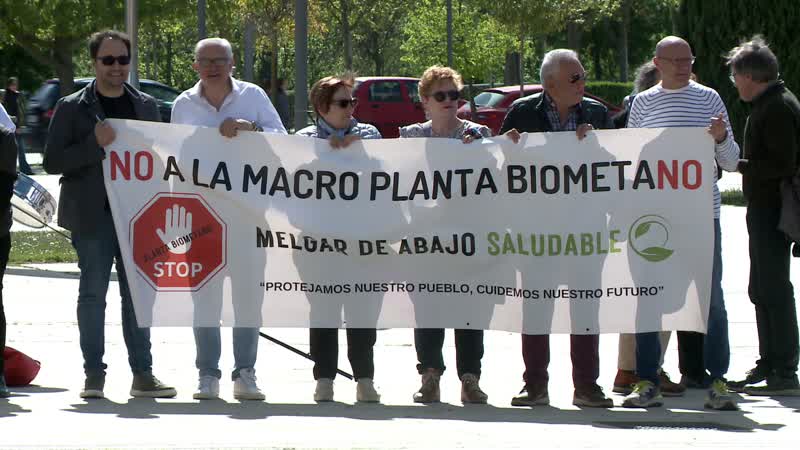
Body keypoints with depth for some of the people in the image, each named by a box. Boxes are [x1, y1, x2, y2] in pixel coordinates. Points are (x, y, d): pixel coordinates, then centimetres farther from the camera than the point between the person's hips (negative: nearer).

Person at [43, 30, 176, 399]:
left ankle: (142, 373, 7)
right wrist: (95, 144, -17)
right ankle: (93, 375, 2)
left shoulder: (145, 106, 13)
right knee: (93, 293, -2)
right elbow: (52, 161, -3)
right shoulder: (72, 108, 2)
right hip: (93, 216, -3)